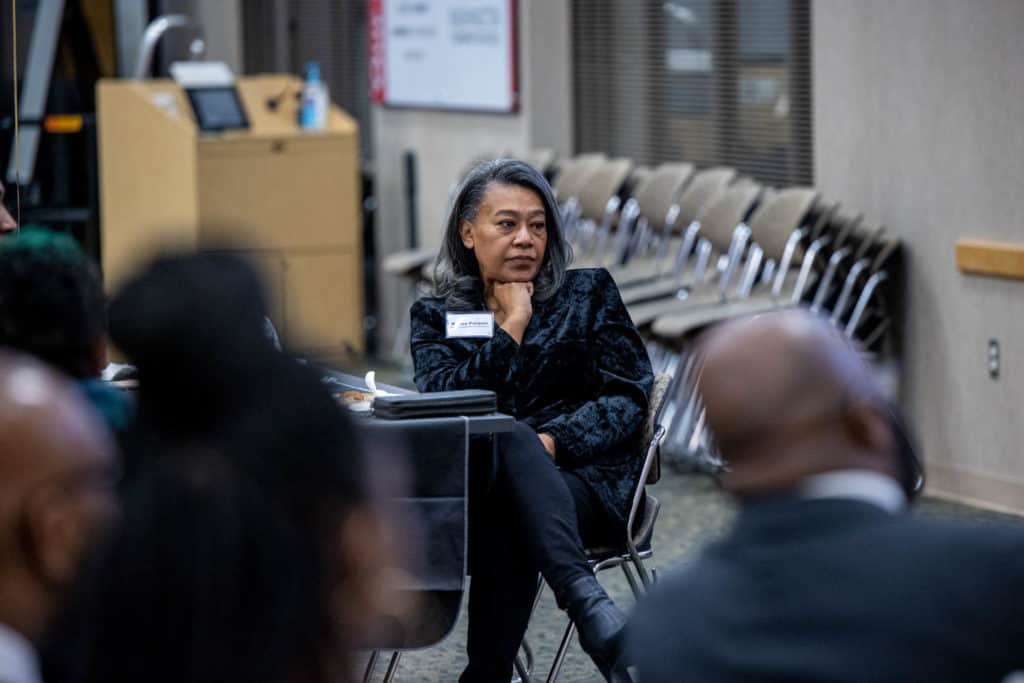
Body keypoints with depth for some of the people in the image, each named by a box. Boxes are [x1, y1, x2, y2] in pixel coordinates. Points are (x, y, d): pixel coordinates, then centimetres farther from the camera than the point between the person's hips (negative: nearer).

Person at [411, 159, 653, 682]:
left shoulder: (590, 294, 14)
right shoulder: (436, 316, 16)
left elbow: (627, 398, 2)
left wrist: (552, 442, -15)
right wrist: (510, 328, -3)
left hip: (585, 479, 0)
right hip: (473, 483, 0)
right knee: (511, 436, -40)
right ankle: (586, 600, -59)